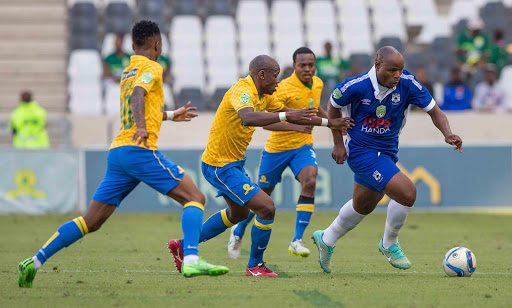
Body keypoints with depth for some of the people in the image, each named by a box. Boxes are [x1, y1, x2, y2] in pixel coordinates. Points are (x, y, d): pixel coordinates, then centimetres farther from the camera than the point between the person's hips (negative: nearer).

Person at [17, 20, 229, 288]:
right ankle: (191, 261, -24)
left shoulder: (127, 72, 25)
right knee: (195, 198, -5)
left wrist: (170, 115, 56)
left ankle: (34, 262, 2)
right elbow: (138, 94, -21)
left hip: (117, 153, 8)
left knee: (91, 221, 9)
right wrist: (142, 126, -38)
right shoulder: (151, 68, 0)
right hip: (140, 149, -8)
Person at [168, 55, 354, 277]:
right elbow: (248, 118, -45)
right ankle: (255, 266, 2)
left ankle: (184, 246, 34)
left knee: (238, 213, 28)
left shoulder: (262, 95, 7)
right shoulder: (242, 92, -23)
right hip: (220, 165, -11)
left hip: (232, 163, 11)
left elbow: (291, 114, 18)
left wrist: (328, 123, 16)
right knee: (266, 208, -15)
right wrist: (286, 115, -50)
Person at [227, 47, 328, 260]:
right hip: (277, 147, -4)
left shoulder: (317, 84, 0)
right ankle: (238, 232, 38)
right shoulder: (284, 88, -22)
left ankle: (297, 241, -22)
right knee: (263, 194, 10)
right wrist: (295, 126, -43)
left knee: (310, 181, -24)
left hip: (303, 146, 4)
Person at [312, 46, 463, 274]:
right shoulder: (356, 86, -22)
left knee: (363, 206, 24)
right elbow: (333, 106, -3)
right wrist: (338, 143, -2)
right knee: (407, 193, -20)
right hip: (360, 151, -6)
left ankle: (326, 240, 48)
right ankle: (389, 244, 3)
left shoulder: (407, 84, -15)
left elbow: (434, 111, -9)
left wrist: (447, 133, -28)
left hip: (387, 151, 6)